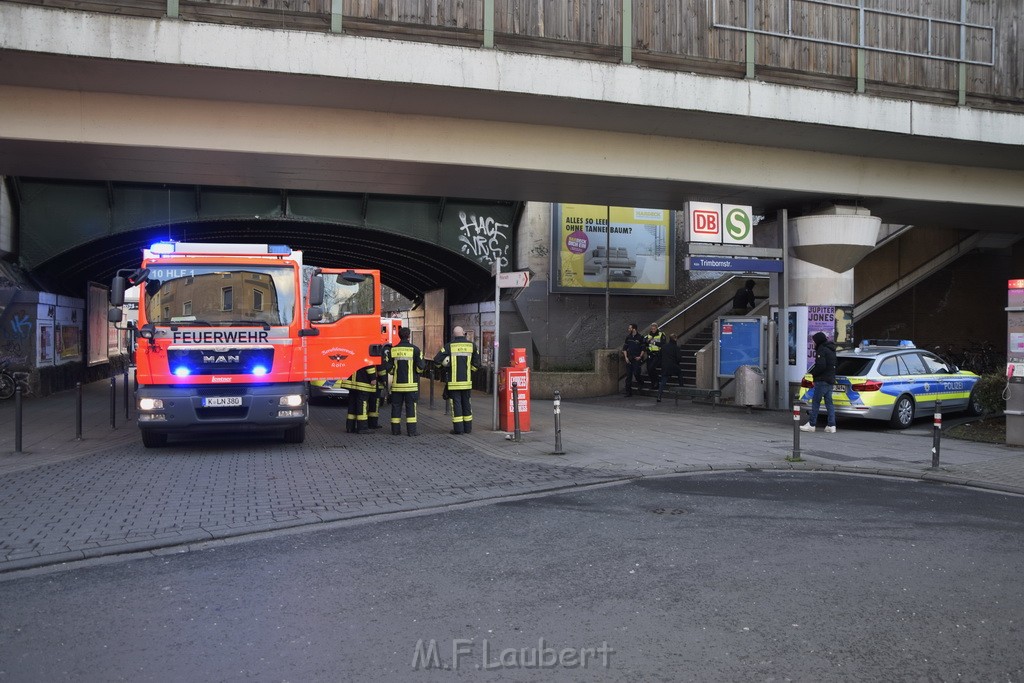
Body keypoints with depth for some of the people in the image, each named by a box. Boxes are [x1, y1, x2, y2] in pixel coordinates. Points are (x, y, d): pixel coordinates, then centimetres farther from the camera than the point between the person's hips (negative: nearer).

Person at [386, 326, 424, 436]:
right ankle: (411, 431, -1)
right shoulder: (414, 349, -6)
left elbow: (388, 367, 2)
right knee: (411, 407, 1)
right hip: (411, 384, -2)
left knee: (396, 406, 9)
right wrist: (418, 373, 15)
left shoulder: (393, 350, 1)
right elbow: (420, 367, -7)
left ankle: (395, 430, 11)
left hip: (397, 383, 2)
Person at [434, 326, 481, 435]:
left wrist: (442, 365, 11)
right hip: (467, 381, 3)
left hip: (453, 381, -3)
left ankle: (458, 428, 1)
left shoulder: (449, 346, -7)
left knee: (456, 404, 2)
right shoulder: (472, 345, 1)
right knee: (467, 404, 13)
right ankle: (467, 428, 19)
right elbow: (476, 364, 4)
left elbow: (437, 360, -9)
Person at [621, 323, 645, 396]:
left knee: (636, 373, -13)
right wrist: (626, 357, 2)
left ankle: (640, 384, 19)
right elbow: (625, 348, 13)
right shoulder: (628, 337, 8)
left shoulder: (640, 337, -4)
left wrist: (640, 356, -10)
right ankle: (628, 392, 6)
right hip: (629, 359, 4)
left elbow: (643, 348, 0)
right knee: (628, 375, 1)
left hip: (637, 359, -4)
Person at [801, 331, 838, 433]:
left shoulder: (822, 350, -12)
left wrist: (813, 373, -5)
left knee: (815, 402, -4)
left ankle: (811, 425, -2)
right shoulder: (831, 349, 18)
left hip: (822, 380, -9)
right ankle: (831, 426, 5)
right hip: (831, 379, 9)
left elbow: (821, 366, -21)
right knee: (829, 403, 8)